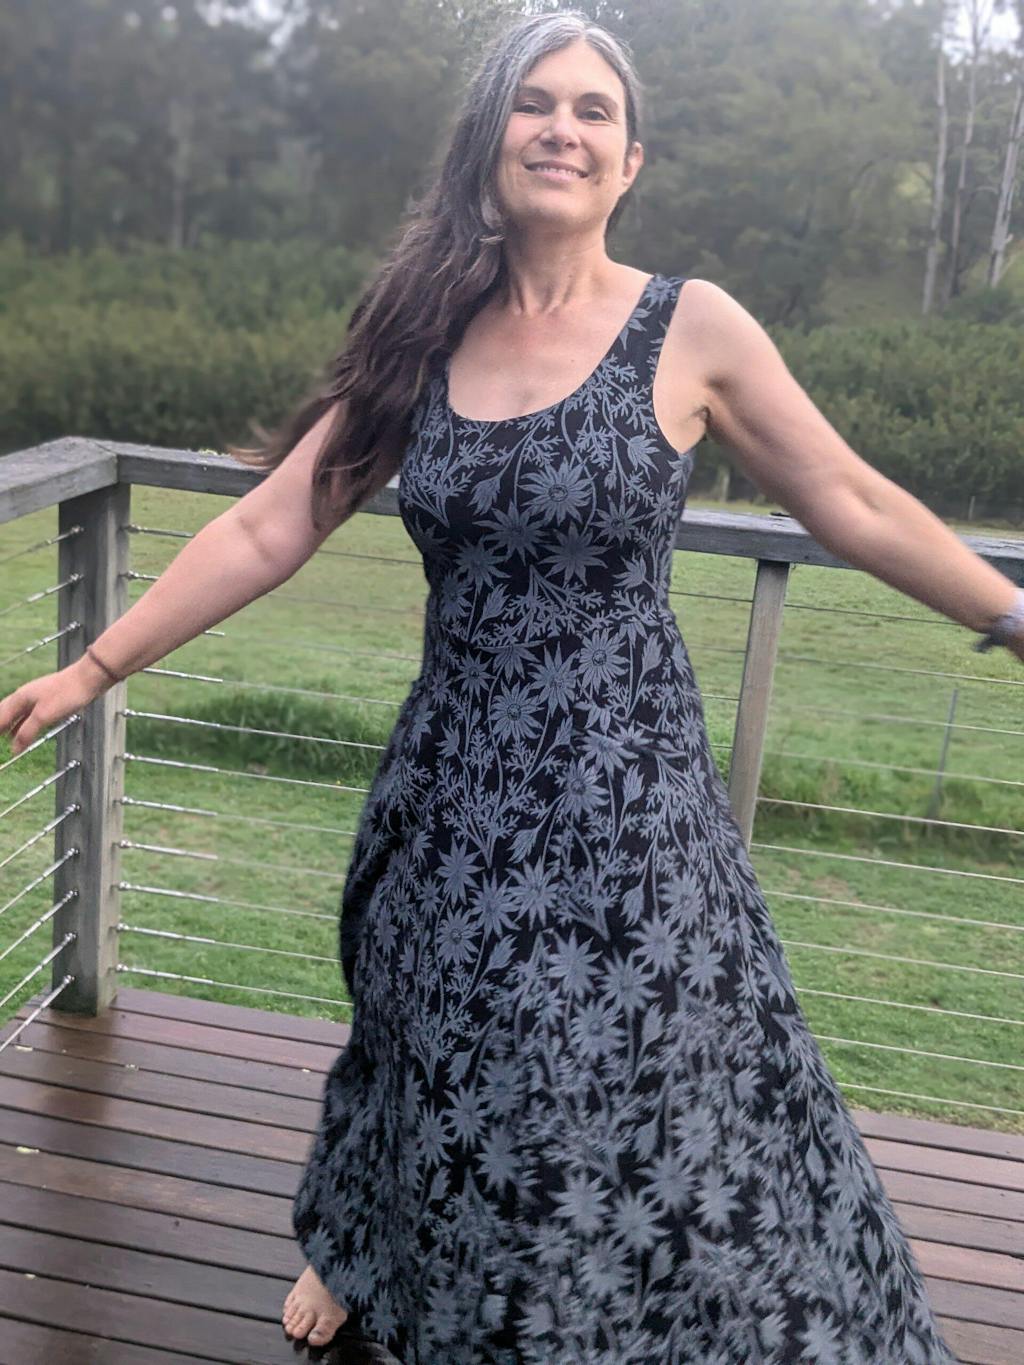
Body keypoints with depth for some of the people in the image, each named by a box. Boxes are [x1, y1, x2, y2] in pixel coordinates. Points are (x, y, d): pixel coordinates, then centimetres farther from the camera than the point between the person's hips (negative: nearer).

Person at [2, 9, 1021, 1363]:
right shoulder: (420, 339, 1)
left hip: (623, 794, -3)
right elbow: (263, 531, 1)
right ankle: (364, 1250, 51)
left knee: (641, 1102, 6)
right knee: (440, 1054, 22)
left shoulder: (692, 331, -7)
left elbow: (856, 507, 0)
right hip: (455, 784, 3)